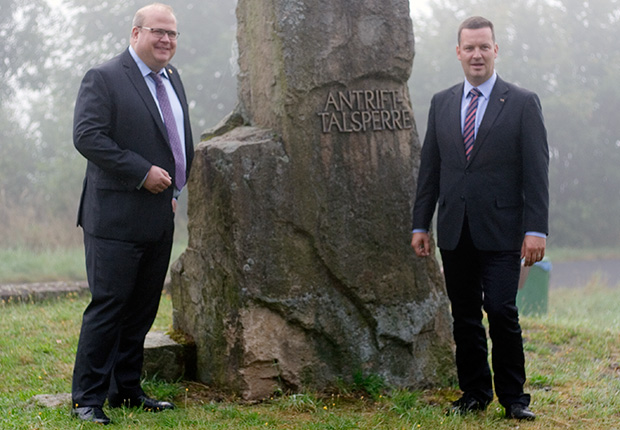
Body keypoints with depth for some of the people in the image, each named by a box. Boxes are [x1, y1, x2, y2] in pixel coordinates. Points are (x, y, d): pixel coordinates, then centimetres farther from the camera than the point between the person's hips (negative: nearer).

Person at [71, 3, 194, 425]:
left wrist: (175, 186, 14)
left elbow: (184, 140, 28)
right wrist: (142, 173, -19)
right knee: (107, 306, -6)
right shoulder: (103, 79, -8)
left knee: (143, 309, 12)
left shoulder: (173, 80, 17)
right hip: (116, 216, -8)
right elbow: (87, 136, -18)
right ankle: (87, 398, 1)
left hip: (161, 216, 8)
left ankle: (127, 390, 21)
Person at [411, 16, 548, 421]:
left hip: (500, 231, -4)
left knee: (502, 311, -10)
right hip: (455, 232, 4)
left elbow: (536, 171, -4)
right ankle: (474, 393, 19)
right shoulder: (441, 103, 12)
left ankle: (513, 396, 4)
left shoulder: (523, 103, 0)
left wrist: (536, 229, -11)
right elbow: (430, 167, 14)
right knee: (465, 316, 9)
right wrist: (421, 224, 9)